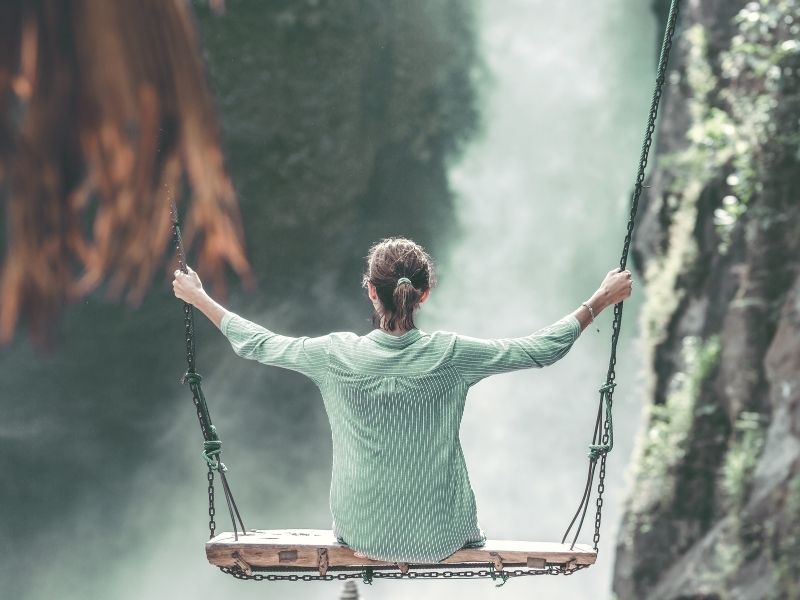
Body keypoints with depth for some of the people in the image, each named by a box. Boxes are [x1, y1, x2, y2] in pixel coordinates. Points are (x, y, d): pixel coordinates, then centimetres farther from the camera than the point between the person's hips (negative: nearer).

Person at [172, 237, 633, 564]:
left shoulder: (337, 356, -16)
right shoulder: (450, 355, -18)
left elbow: (257, 344, 0)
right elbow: (542, 350, -7)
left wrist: (199, 298, 15)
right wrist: (601, 301, 5)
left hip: (362, 533, 1)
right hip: (439, 535, -1)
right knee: (474, 530, 36)